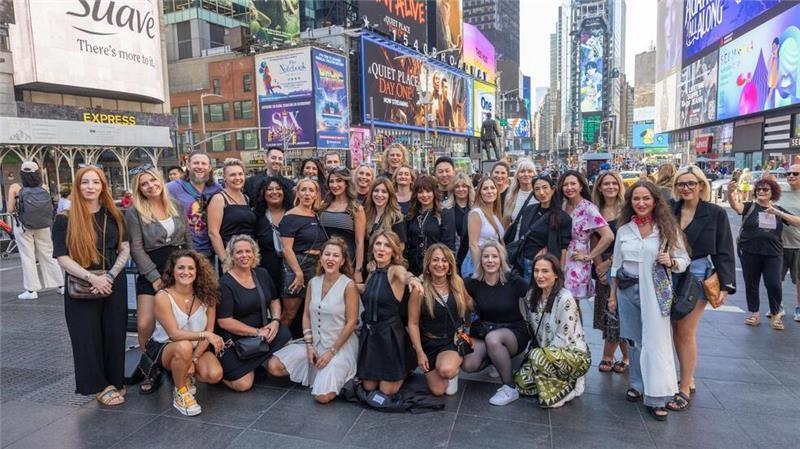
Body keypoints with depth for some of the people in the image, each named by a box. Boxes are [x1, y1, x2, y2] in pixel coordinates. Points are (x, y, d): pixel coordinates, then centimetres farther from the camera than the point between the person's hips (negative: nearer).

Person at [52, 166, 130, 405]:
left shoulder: (114, 216, 6)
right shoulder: (65, 219, -2)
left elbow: (125, 249, 4)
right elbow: (62, 257, -8)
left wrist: (110, 275, -11)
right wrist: (91, 277, -18)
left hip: (114, 284, 2)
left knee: (114, 335, 5)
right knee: (88, 337, 4)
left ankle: (115, 381, 21)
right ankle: (100, 385, 18)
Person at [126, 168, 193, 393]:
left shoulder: (177, 207, 9)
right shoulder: (134, 212, -3)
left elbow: (189, 240, 13)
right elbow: (136, 249, -7)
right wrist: (155, 277, -12)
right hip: (151, 274, -3)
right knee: (144, 325, -12)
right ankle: (150, 370, 9)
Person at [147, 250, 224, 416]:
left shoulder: (206, 295, -8)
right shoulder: (163, 297, -18)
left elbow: (209, 332, -8)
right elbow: (174, 334, -22)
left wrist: (194, 359, -18)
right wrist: (205, 334, -30)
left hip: (197, 348, 3)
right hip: (163, 348, -3)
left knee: (215, 374, -24)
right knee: (184, 347, -38)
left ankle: (186, 376, 12)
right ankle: (180, 393, -11)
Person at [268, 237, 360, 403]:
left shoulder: (349, 286, -13)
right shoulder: (313, 283, 3)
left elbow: (351, 322, -13)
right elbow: (306, 315, 8)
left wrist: (331, 352, -14)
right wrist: (309, 345, -3)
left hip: (341, 346, -5)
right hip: (315, 344, 6)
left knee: (322, 397, -20)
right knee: (274, 366, -7)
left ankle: (338, 373, 12)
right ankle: (318, 372, 12)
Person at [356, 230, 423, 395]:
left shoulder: (395, 270, -13)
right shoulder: (372, 275, 6)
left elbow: (404, 275, -39)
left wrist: (411, 278, -63)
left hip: (390, 333, -6)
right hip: (368, 333, 6)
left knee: (387, 391, 2)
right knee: (369, 387, 9)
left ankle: (402, 371, 33)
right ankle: (396, 371, 38)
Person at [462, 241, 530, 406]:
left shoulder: (513, 282, -12)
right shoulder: (473, 283, -6)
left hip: (514, 332, -3)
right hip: (483, 331, 3)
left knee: (492, 338, -38)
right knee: (468, 365, -25)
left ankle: (510, 389, -17)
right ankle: (493, 359, 12)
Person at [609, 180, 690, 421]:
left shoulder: (667, 228, -2)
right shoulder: (624, 229, 6)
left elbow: (684, 260, 3)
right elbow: (616, 265, 11)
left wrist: (671, 262, -20)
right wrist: (612, 295, 11)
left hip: (655, 291, -3)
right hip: (627, 289, 3)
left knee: (656, 342, -4)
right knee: (634, 341, 12)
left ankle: (657, 398, 3)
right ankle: (638, 385, 27)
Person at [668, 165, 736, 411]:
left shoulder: (716, 213, -3)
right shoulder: (670, 212, 2)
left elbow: (724, 252, -3)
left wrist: (726, 285, -8)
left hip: (698, 275, -3)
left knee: (686, 332, -5)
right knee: (676, 330, 10)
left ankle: (685, 388, 6)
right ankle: (688, 378, 26)